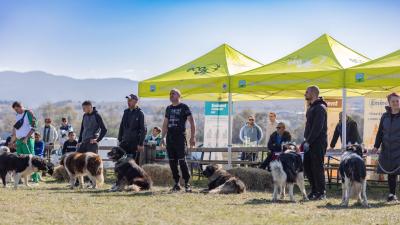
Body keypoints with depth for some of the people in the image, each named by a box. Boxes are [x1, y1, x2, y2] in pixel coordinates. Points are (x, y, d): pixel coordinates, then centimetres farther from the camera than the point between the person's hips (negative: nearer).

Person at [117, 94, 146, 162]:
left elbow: (143, 130, -7)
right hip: (125, 142, 5)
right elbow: (121, 127, 17)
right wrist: (120, 139, 11)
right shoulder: (126, 112, 11)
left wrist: (141, 144, -13)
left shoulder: (140, 113, -5)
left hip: (135, 143, -5)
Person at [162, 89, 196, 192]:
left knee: (182, 160, -12)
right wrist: (162, 138, 15)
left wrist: (192, 137, -10)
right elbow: (165, 124, 23)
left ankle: (187, 183, -8)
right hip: (170, 137, 6)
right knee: (172, 161, 4)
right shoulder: (168, 108, 17)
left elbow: (192, 123, -3)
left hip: (180, 137, -6)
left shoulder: (184, 107, 0)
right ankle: (176, 184, 11)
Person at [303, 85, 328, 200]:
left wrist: (308, 142, -20)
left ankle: (321, 193, 0)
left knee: (317, 167, -6)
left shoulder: (320, 108, -13)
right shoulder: (311, 107, 18)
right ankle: (314, 190, 16)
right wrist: (306, 140, 11)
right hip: (310, 143, 9)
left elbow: (317, 127, -20)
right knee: (307, 166, 9)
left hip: (318, 143, -9)